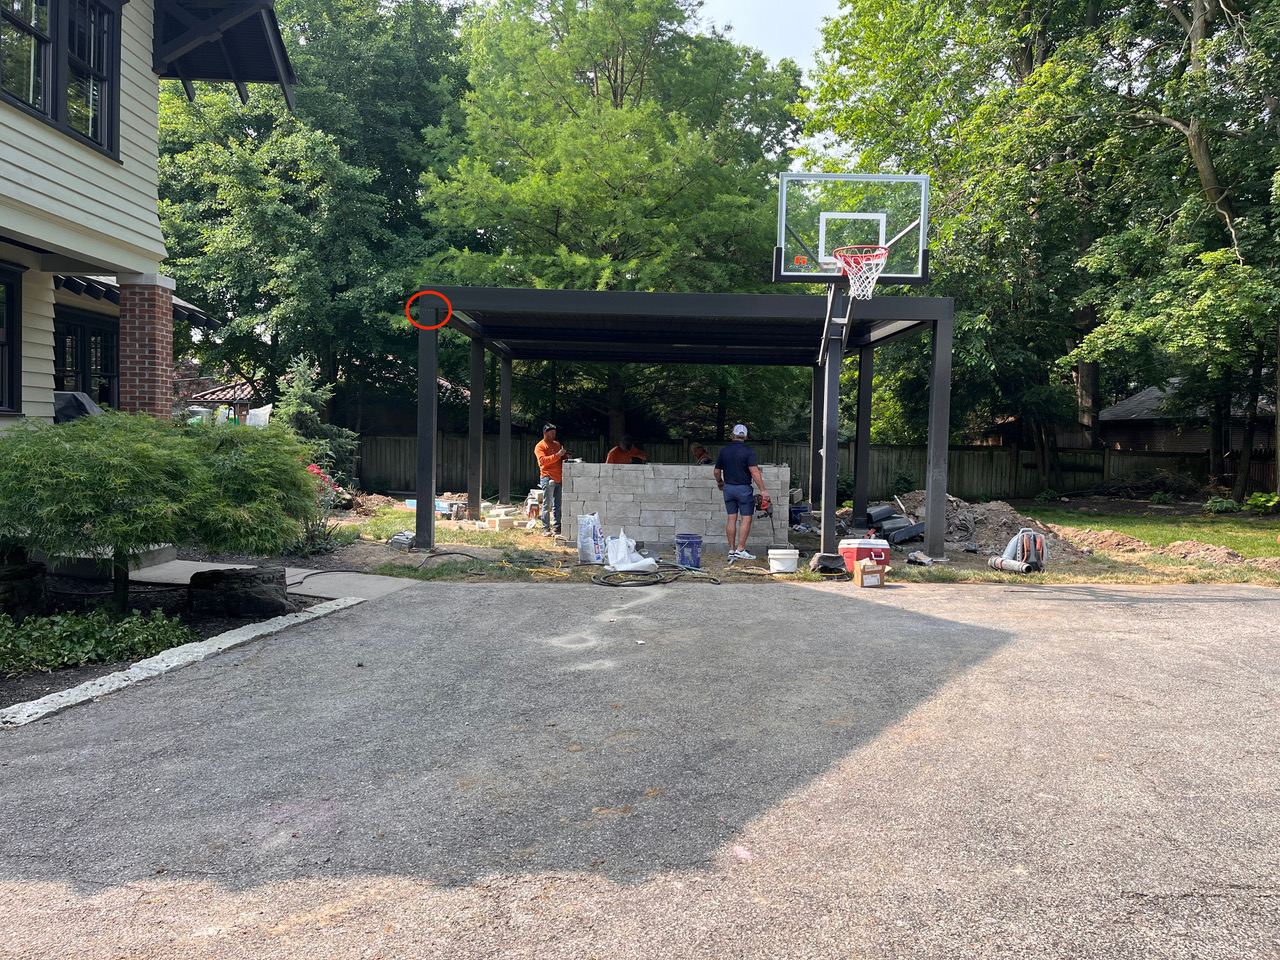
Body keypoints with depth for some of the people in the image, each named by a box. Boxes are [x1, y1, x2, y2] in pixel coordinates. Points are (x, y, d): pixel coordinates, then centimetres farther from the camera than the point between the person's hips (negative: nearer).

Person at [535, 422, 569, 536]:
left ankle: (557, 527, 13)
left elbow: (563, 459, 27)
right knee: (547, 505, -7)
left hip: (559, 479, 6)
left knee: (557, 505, 8)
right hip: (547, 478, -6)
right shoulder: (540, 447, -1)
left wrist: (566, 456, 3)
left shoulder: (557, 444, 20)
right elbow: (543, 460, -16)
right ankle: (546, 528, -4)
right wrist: (558, 455, -22)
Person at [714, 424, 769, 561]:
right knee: (746, 519, 0)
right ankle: (740, 550, -5)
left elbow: (717, 471, 10)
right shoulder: (748, 452, -10)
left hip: (728, 487, 5)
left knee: (731, 518, 8)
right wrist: (763, 490, -16)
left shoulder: (724, 451, 3)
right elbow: (754, 472, -18)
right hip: (743, 488, -5)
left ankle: (731, 550, 9)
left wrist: (720, 482, 29)